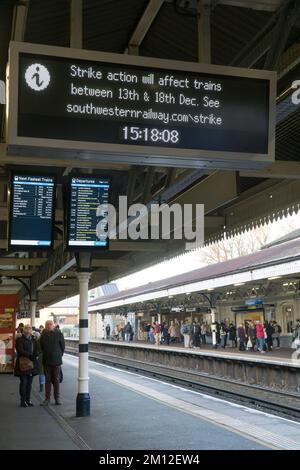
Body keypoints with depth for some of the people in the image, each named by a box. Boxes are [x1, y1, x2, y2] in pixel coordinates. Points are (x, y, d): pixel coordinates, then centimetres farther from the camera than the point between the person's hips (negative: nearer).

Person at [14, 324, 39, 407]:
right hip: (23, 364, -5)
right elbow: (20, 351, -12)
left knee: (29, 383, 8)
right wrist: (31, 355, -20)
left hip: (32, 364, 5)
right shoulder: (19, 340, -2)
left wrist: (35, 355, -13)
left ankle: (28, 400, 15)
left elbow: (37, 350, 10)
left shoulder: (33, 340, 14)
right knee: (23, 382, -4)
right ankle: (23, 401, 2)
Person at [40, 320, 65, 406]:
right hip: (46, 361, 2)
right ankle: (47, 399, 13)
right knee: (47, 380, 7)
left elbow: (62, 346, 3)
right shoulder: (43, 334, 1)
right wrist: (45, 355, 11)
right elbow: (41, 347, 13)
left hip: (56, 361, -2)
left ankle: (57, 398, 12)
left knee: (56, 380, 4)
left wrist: (59, 356, 6)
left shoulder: (59, 334, -5)